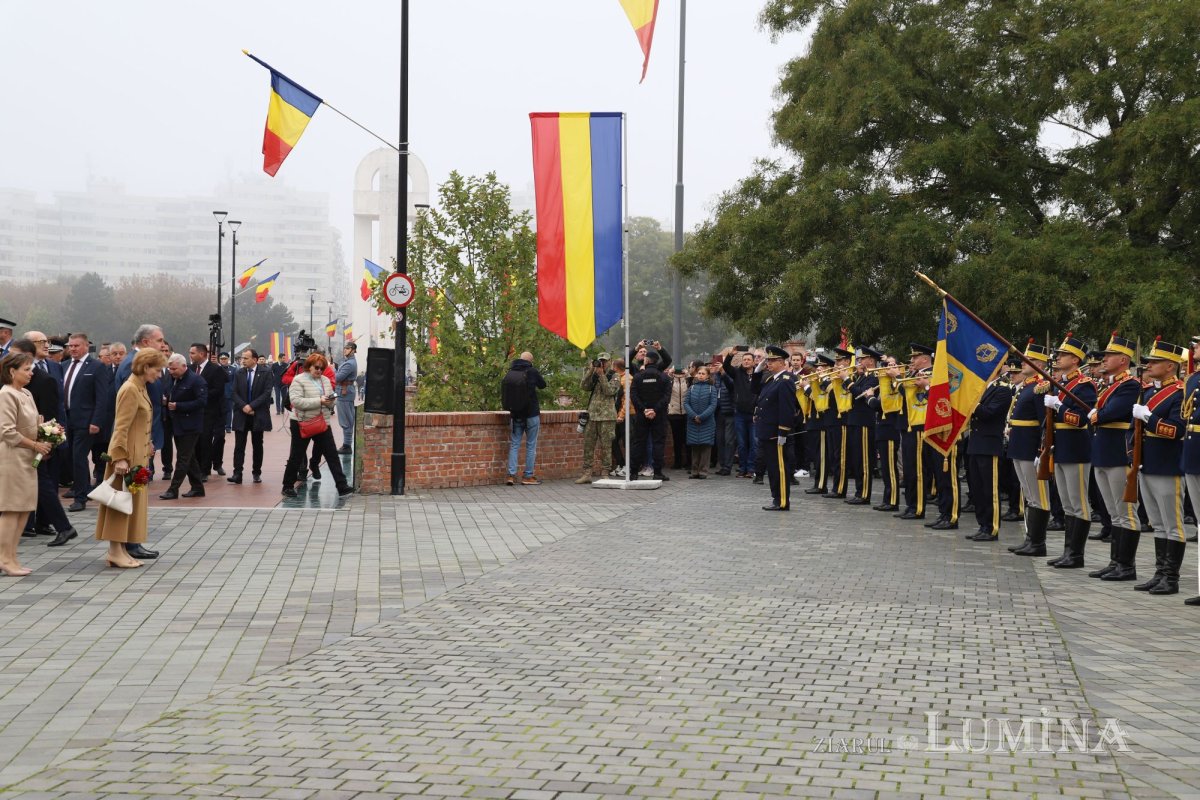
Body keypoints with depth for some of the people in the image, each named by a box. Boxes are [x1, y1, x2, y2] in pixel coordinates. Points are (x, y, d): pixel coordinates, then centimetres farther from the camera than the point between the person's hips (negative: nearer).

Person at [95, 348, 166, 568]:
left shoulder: (140, 388, 12)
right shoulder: (130, 390, -17)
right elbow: (121, 428, -21)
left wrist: (148, 446, 17)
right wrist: (120, 458, -25)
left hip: (138, 453, 10)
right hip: (127, 453, -10)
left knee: (134, 500, 11)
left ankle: (130, 545, 17)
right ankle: (115, 551, -2)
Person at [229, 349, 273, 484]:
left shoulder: (265, 372, -3)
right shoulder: (238, 374, 6)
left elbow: (267, 393, -10)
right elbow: (235, 393, 3)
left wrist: (252, 406, -15)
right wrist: (243, 406, -13)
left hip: (258, 415, -2)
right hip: (241, 414, 2)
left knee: (257, 446, 7)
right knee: (239, 446, -3)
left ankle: (256, 473, 17)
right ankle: (237, 474, -5)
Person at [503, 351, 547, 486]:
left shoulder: (510, 373, 1)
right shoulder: (532, 371, -9)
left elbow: (502, 394, 7)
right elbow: (543, 385, 8)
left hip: (516, 414, 3)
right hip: (532, 414, -3)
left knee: (514, 445, 9)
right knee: (531, 445, 4)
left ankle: (511, 475, 2)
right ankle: (528, 476, 6)